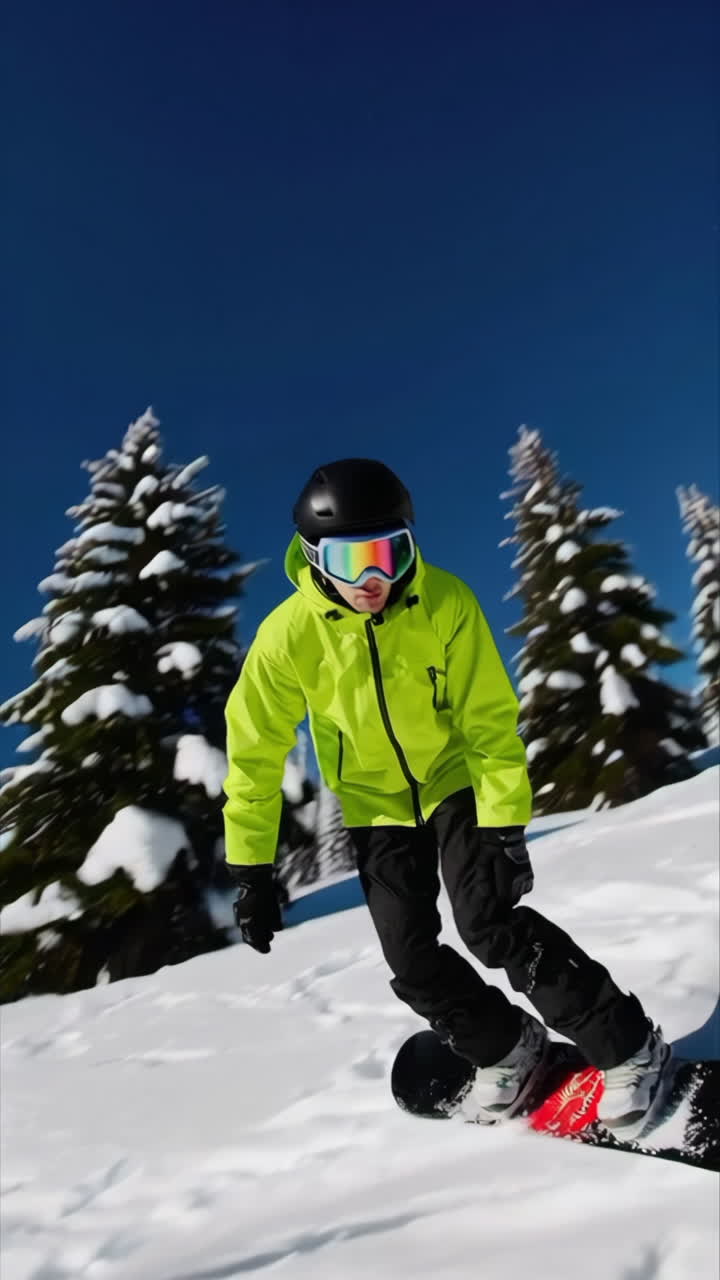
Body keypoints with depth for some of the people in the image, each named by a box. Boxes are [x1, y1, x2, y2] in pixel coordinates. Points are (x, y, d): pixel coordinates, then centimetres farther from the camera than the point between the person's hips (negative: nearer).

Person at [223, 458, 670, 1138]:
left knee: (489, 922, -18)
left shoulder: (446, 601, -24)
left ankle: (626, 1045, 4)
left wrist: (504, 827, -21)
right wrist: (250, 867, -11)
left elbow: (491, 721, -17)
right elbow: (255, 754, -13)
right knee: (413, 962, 0)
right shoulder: (290, 633, -22)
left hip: (457, 777, -2)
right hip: (376, 803, 2)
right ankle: (506, 1048, 28)